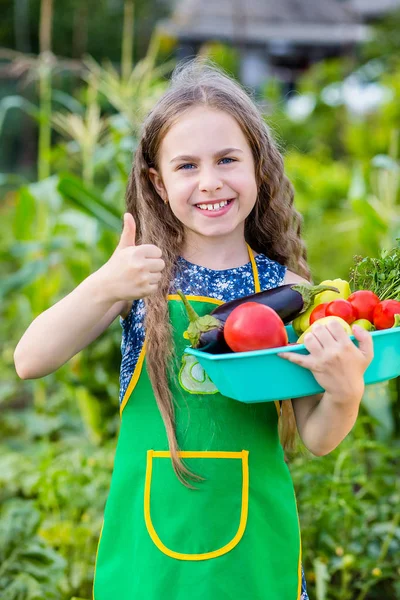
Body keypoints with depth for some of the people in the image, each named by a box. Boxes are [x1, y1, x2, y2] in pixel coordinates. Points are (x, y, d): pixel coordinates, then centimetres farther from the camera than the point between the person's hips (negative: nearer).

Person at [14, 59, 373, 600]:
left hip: (253, 552, 1)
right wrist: (105, 288, -27)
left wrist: (346, 392, -25)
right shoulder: (141, 274, -5)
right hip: (148, 548, 0)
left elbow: (316, 439, -4)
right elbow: (29, 362, -12)